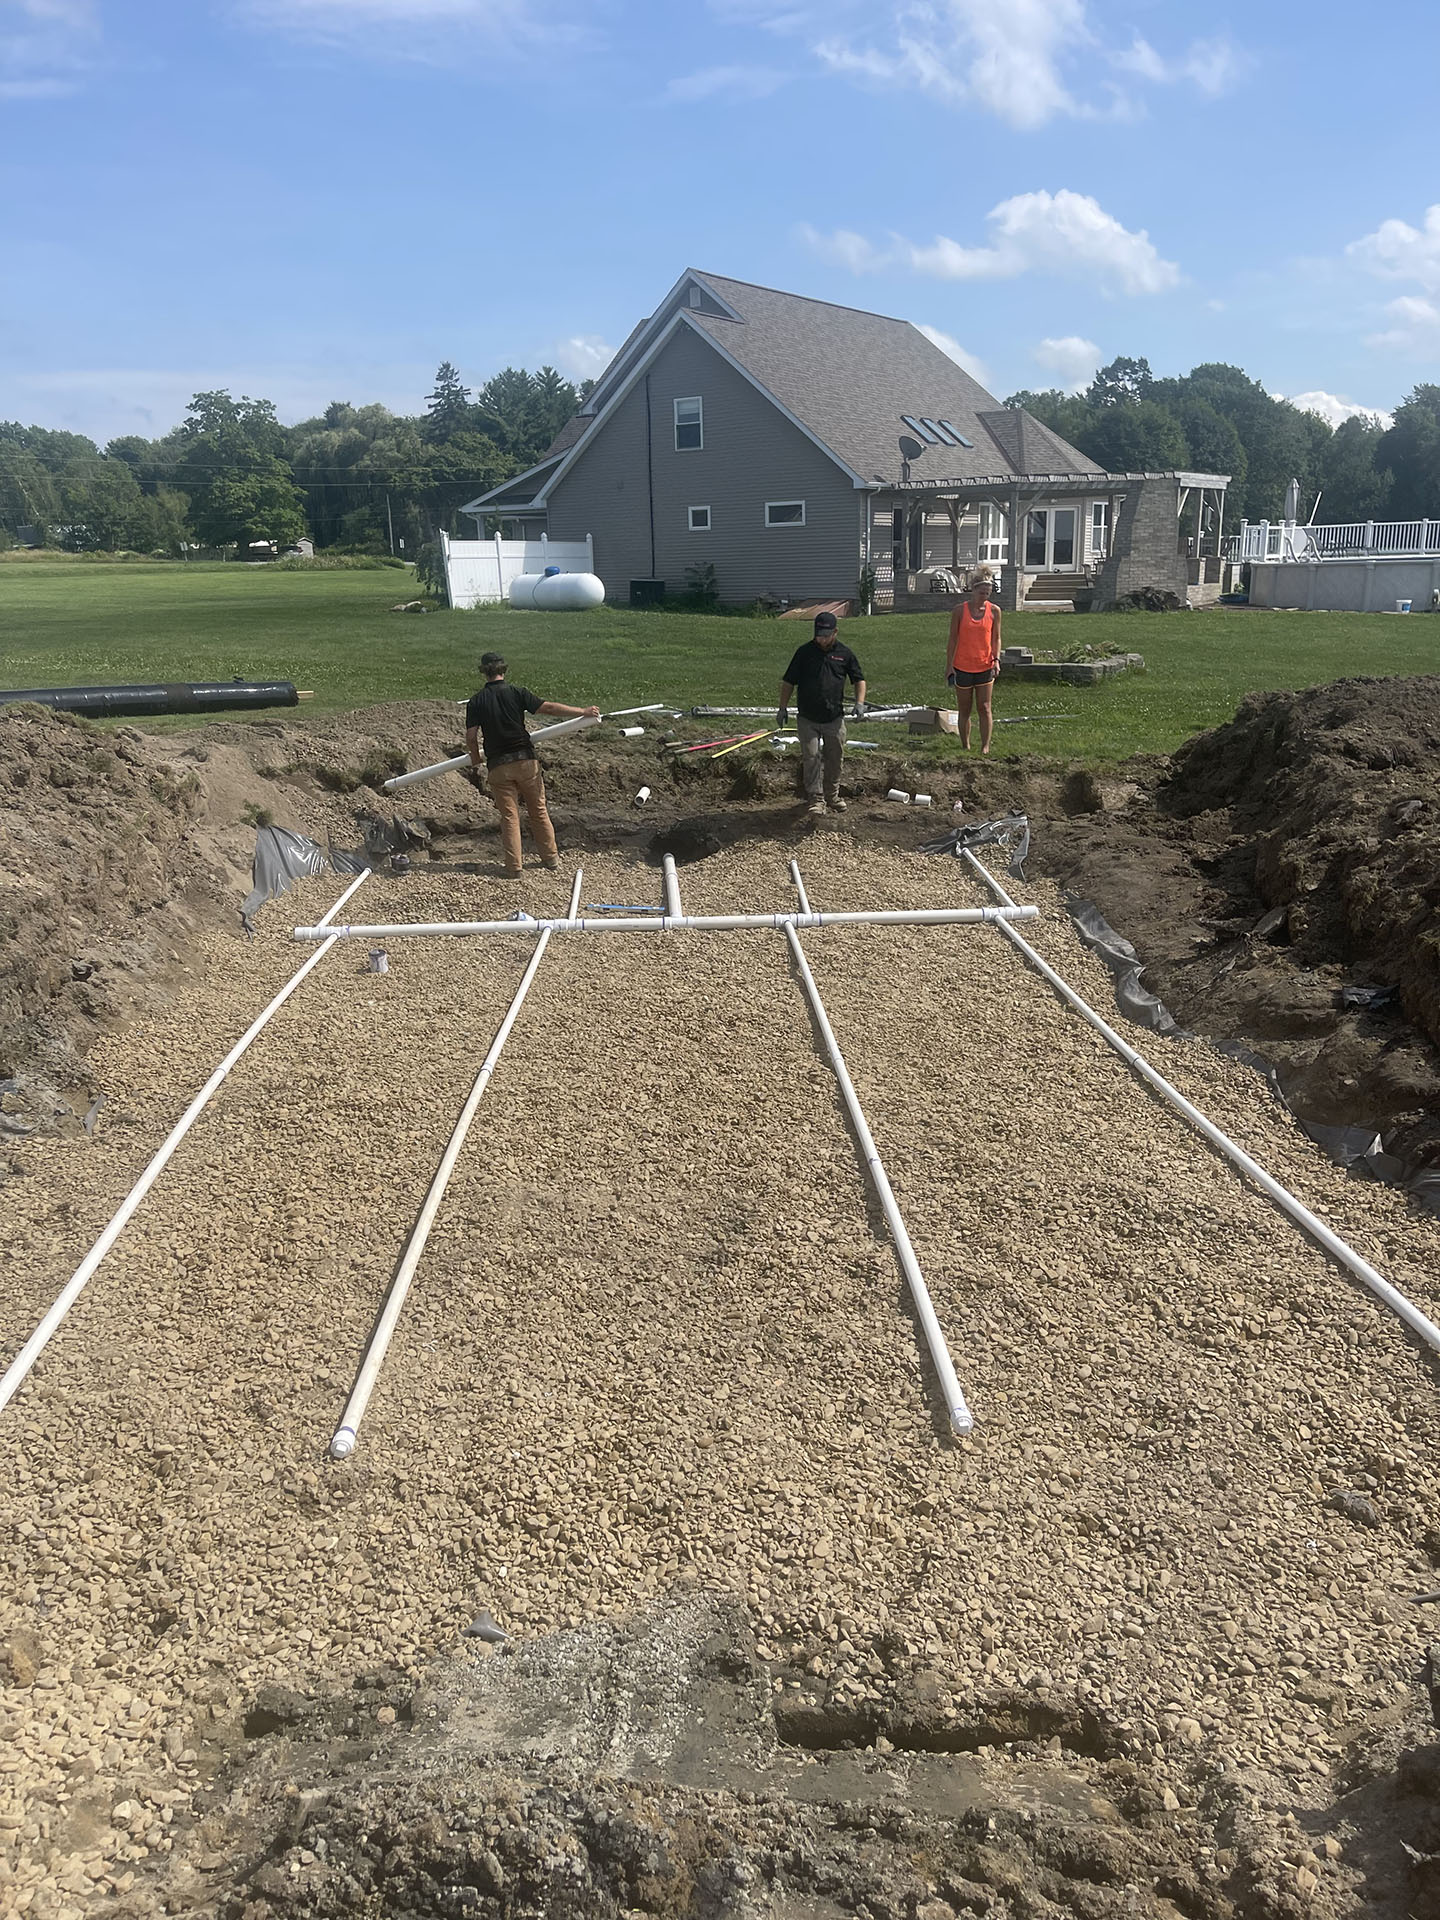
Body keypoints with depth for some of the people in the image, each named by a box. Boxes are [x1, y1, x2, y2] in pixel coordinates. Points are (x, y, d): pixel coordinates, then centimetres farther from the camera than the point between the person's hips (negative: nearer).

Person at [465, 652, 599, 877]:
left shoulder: (476, 701, -1)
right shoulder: (517, 693, -3)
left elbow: (471, 736, -5)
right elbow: (549, 707, -9)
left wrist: (476, 759, 13)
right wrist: (583, 711, -5)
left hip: (498, 765, 0)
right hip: (525, 760, 0)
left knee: (509, 816, 6)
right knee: (538, 810, 14)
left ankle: (513, 867, 4)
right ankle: (551, 857, 22)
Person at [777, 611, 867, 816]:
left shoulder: (844, 653, 2)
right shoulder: (804, 652, -2)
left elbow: (859, 680, 12)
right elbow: (788, 682, 3)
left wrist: (860, 703, -4)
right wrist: (783, 709, -2)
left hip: (835, 718, 2)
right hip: (808, 719, -2)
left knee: (835, 759, 9)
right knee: (811, 758, -6)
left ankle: (832, 795, 27)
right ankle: (816, 800, 1)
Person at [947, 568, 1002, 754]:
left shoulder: (994, 611, 0)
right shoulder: (960, 610, -4)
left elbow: (996, 638, 6)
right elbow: (953, 640, 0)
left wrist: (996, 659, -9)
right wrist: (949, 667, -2)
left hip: (985, 667, 0)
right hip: (962, 667, 0)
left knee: (985, 708, -3)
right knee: (964, 710, 7)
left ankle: (985, 747, 1)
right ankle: (965, 747, 17)